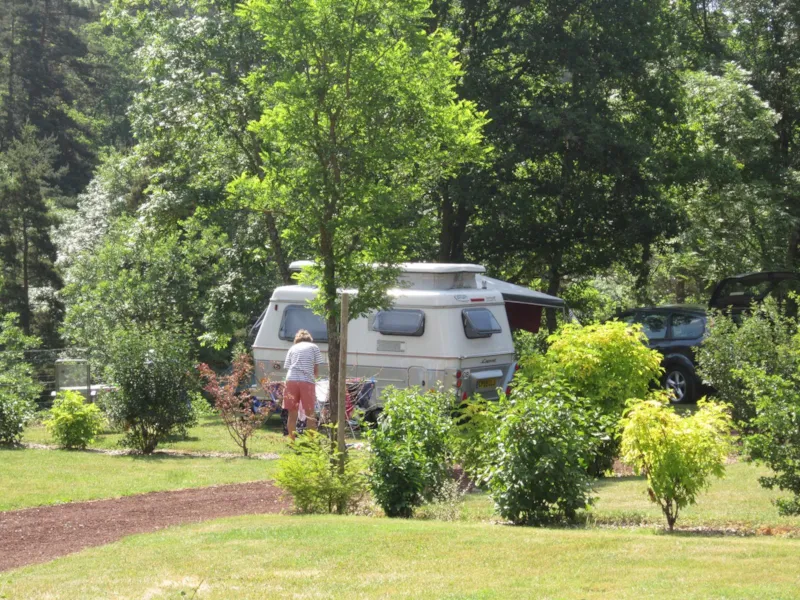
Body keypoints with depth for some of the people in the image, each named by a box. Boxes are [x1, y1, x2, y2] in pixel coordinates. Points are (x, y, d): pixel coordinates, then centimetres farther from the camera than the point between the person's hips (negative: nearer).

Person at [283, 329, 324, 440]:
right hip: (307, 381, -2)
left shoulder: (293, 348, 23)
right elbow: (316, 370, 14)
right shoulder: (314, 347, 17)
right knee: (310, 414, 4)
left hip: (291, 380, 2)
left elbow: (287, 367, 17)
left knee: (292, 414, 9)